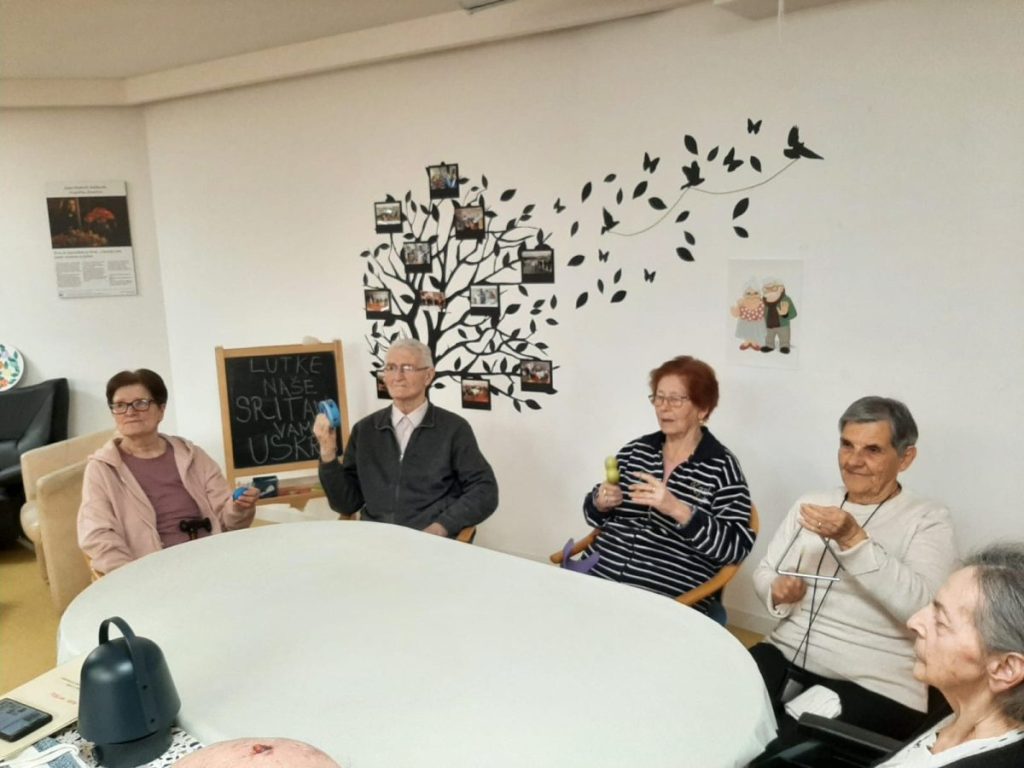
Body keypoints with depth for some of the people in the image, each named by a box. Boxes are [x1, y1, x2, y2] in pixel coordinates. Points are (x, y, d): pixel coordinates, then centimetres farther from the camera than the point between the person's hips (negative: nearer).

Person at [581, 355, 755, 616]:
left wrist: (678, 509, -20)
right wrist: (601, 503, -4)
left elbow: (736, 547, -10)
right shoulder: (635, 449, 11)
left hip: (667, 600, -4)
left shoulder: (721, 467, -2)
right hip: (596, 575, 4)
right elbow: (593, 514, 18)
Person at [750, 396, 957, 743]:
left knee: (778, 746, -27)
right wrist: (777, 592, -8)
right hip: (786, 657, 5)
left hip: (874, 686, -4)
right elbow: (764, 573, 15)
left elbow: (922, 607, -18)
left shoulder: (929, 519, -2)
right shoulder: (810, 503, 13)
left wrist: (853, 540, -27)